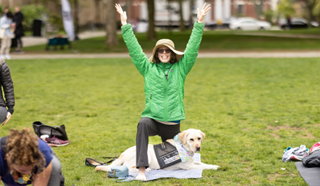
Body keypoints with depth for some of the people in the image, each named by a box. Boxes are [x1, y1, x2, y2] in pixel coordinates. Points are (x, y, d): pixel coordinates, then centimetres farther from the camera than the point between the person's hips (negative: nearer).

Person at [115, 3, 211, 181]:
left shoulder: (180, 68, 4)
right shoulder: (148, 68, 3)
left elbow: (192, 48, -3)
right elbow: (134, 48, -1)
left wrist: (199, 23, -9)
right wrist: (125, 24, -6)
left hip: (172, 123, 2)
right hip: (152, 119, -2)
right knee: (143, 124, -39)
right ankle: (141, 169, -38)